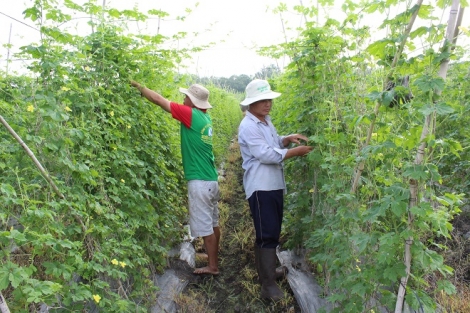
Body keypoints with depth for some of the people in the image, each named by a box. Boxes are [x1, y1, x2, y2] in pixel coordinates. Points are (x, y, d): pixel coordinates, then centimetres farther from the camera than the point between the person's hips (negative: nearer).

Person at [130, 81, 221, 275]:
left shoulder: (191, 115, -14)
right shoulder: (205, 117, 9)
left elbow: (159, 100, -9)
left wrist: (138, 86, 4)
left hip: (200, 181, -8)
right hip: (211, 179, 9)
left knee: (205, 226, 2)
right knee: (213, 223, 19)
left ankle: (213, 266, 12)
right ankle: (213, 256, 34)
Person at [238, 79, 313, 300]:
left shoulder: (266, 121, 15)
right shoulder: (248, 126, -17)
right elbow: (266, 154, -23)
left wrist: (288, 139, 5)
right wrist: (295, 152, -18)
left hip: (274, 185, 10)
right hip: (261, 188, -10)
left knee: (271, 232, 19)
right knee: (267, 235, -7)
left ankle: (266, 270, 34)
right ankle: (268, 285, 1)